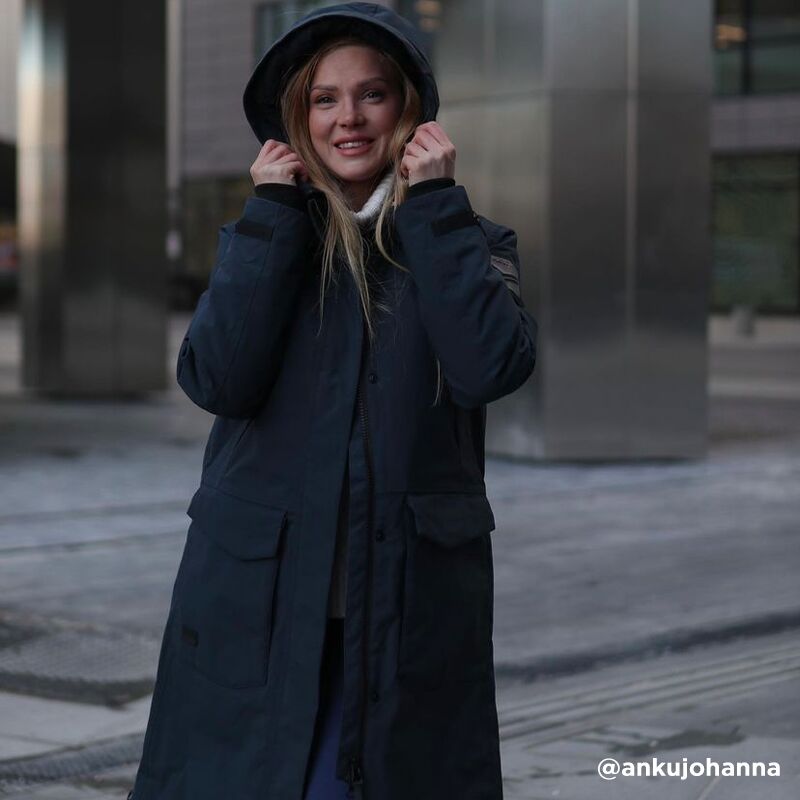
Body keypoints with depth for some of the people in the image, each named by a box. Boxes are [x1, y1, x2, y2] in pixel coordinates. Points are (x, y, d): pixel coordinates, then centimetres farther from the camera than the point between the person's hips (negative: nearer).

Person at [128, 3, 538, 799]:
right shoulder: (261, 234, 11)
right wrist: (273, 212, -6)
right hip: (256, 593, 1)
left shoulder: (469, 241, 7)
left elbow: (491, 367, -14)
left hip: (411, 604, -1)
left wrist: (434, 203, -8)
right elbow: (216, 377, -8)